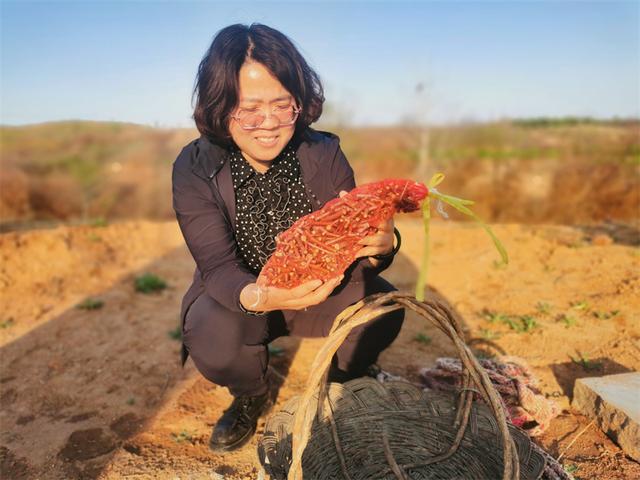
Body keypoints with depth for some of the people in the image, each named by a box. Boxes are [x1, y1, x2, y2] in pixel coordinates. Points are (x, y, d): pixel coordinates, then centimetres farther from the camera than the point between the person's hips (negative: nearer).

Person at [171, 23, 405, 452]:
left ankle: (344, 383, 11)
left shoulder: (325, 155, -15)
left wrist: (380, 245, -44)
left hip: (318, 290, 1)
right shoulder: (194, 168, -18)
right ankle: (253, 396, 8)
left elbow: (351, 244, -18)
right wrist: (258, 297, -47)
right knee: (211, 338, -32)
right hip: (238, 297, 0)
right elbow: (218, 267, -24)